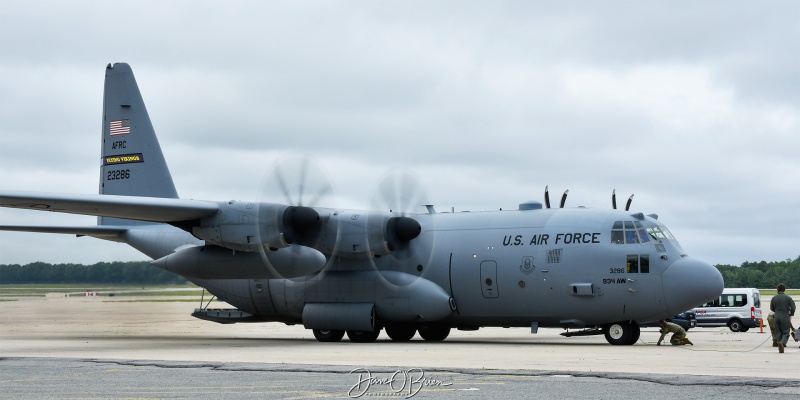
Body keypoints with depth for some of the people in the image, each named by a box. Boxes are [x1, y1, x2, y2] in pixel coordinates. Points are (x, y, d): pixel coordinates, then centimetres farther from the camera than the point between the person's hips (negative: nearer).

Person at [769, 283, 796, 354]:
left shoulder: (774, 298, 3)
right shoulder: (788, 298, -6)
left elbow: (771, 308, 12)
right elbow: (793, 307, -6)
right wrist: (791, 313, 15)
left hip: (777, 317, 3)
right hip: (785, 317, -3)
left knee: (779, 333, 11)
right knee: (786, 333, 1)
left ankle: (780, 349, 7)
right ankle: (782, 343, -28)